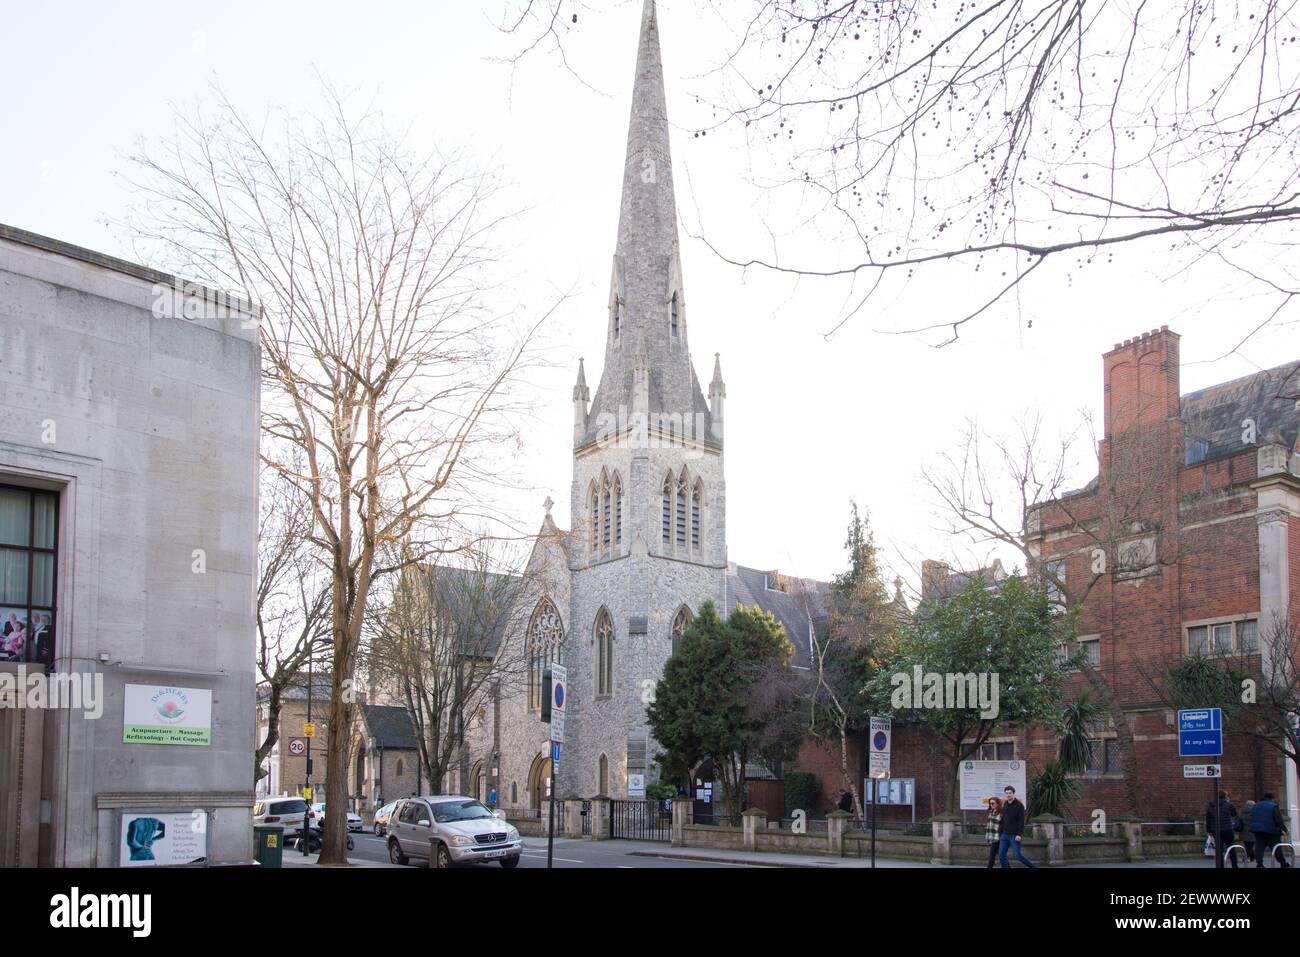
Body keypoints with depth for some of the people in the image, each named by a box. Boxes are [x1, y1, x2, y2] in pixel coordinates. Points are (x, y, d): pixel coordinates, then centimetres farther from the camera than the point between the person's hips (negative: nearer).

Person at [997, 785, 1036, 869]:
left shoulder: (1019, 805, -7)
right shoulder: (1004, 806, 12)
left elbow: (1021, 821, -13)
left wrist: (1019, 834, -22)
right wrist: (1000, 833, 13)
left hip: (1015, 836, -6)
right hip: (1004, 835, 6)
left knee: (1018, 855, -8)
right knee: (1001, 855, -2)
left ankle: (1032, 866, 13)